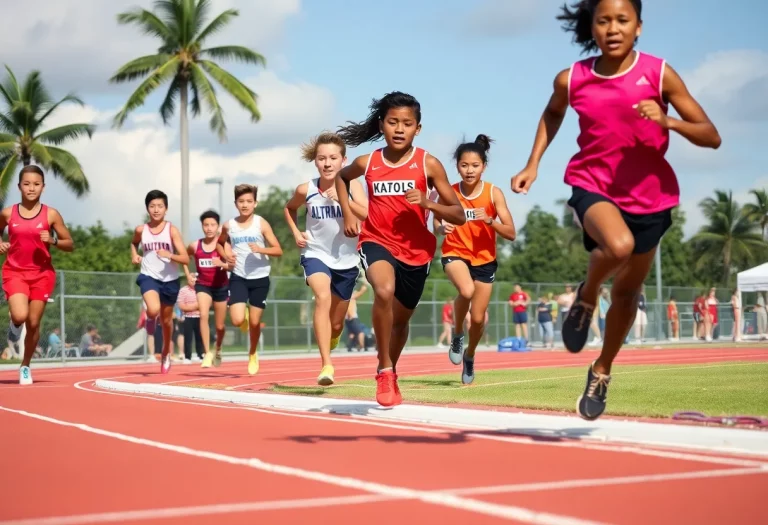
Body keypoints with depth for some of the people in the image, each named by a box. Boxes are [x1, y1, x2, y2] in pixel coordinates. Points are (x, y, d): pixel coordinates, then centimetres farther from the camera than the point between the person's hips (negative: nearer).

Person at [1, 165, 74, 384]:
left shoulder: (51, 214, -3)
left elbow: (70, 245, 3)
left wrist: (53, 240, -17)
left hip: (42, 273, 0)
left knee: (33, 323, 3)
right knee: (20, 316, -23)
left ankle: (25, 366, 24)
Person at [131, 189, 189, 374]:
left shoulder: (172, 230, -10)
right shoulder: (140, 230, -4)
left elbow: (185, 259, -14)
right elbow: (134, 242, 22)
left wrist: (170, 255, -32)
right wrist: (134, 255, 3)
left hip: (170, 279, 0)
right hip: (149, 276, 0)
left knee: (166, 319, 15)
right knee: (154, 310, -29)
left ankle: (166, 354, 39)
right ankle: (147, 313, 8)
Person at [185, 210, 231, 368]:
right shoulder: (195, 246, -5)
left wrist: (222, 264, -38)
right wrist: (188, 275, 7)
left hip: (221, 286, -1)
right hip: (202, 285, 1)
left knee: (219, 326, 10)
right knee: (204, 315, -25)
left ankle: (218, 351, 40)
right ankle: (207, 353, -21)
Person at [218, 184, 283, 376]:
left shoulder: (261, 224, -5)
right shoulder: (229, 225, 1)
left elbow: (278, 250, -6)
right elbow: (219, 243, 22)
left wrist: (261, 249, -24)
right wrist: (226, 255, 1)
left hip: (260, 278, -1)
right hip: (238, 278, 1)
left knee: (255, 322, 4)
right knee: (237, 320, -15)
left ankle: (253, 354, 31)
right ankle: (243, 313, 24)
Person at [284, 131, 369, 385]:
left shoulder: (351, 185, -12)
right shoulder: (306, 190, -9)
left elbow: (368, 215, -26)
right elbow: (289, 208, 13)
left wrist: (342, 199, -37)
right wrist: (296, 232, -1)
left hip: (346, 260, 1)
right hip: (316, 254, -1)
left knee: (337, 323, 14)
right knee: (323, 298, -32)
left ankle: (331, 338, 52)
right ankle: (327, 364, -35)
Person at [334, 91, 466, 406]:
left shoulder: (428, 164, -10)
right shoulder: (367, 163, -4)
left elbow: (459, 216, -9)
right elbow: (341, 177, 21)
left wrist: (427, 202, -26)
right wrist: (347, 213, 8)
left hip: (416, 250, 1)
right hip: (376, 242, -1)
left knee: (400, 319, 18)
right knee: (384, 290, -34)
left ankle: (388, 373, 48)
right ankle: (385, 371, -18)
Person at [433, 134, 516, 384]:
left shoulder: (494, 193, -11)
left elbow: (511, 233, -12)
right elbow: (436, 225, 1)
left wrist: (490, 221, -29)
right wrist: (442, 227, -22)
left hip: (484, 259, 2)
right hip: (455, 253, -1)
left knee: (478, 317, 5)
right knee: (466, 290, -34)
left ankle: (469, 356, 37)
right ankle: (457, 334, -4)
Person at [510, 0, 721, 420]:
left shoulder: (659, 74, -11)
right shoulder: (571, 79, -7)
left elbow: (711, 137, -10)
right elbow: (553, 112, 18)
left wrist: (667, 121, -28)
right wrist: (533, 163, 9)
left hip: (649, 195, 1)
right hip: (592, 185, -1)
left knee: (626, 293, 14)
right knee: (618, 246, -35)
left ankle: (601, 372, 39)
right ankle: (586, 297, -1)